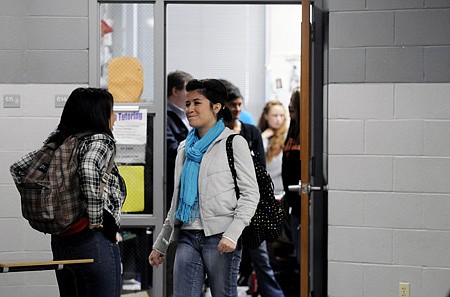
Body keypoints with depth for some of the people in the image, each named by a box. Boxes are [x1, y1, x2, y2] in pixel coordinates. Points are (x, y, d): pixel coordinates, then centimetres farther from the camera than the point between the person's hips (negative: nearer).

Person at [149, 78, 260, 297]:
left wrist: (232, 234, -18)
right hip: (188, 237, 5)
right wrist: (161, 244, 22)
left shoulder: (233, 143, -1)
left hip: (220, 237, -5)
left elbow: (250, 194, -6)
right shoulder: (185, 148, 17)